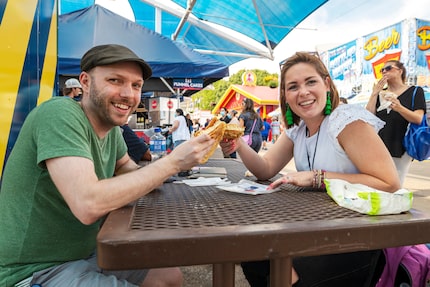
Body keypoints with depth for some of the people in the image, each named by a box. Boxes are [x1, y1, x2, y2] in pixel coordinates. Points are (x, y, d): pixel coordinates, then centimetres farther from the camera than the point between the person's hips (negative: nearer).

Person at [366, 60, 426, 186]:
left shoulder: (415, 91, 5)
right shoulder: (380, 93, 15)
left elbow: (418, 119, -8)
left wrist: (399, 108, -25)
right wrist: (374, 94, -4)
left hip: (401, 149, -3)